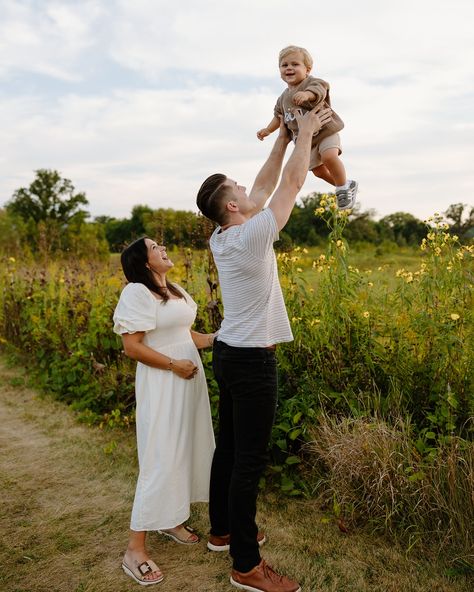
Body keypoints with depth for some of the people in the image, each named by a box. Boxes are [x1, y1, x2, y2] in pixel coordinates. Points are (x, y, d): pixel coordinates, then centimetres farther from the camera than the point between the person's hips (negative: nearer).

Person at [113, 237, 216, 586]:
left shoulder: (176, 291, 12)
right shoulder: (136, 293, -14)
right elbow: (132, 347, -18)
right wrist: (174, 365, -18)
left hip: (189, 381, 9)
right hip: (162, 385, -9)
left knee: (188, 450, 15)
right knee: (161, 461, -6)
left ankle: (173, 519, 34)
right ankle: (135, 549, 7)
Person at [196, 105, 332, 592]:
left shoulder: (221, 238, 5)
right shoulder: (250, 236, -18)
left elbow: (264, 186, 14)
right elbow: (292, 182, -11)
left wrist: (284, 136, 16)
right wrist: (305, 131, 3)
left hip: (229, 352, 9)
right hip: (252, 360, -9)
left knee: (229, 447, 18)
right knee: (249, 460, -2)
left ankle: (223, 531, 35)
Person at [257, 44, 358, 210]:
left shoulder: (311, 83, -13)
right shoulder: (283, 98, 9)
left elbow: (319, 88, -37)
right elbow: (279, 115, 24)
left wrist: (307, 94, -58)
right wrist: (268, 130, 11)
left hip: (325, 130, -7)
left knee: (329, 156, -32)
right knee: (318, 170, 10)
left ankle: (343, 187, -9)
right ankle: (345, 185, 33)